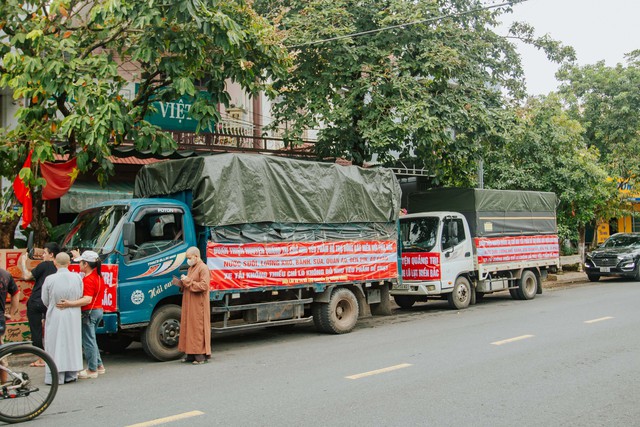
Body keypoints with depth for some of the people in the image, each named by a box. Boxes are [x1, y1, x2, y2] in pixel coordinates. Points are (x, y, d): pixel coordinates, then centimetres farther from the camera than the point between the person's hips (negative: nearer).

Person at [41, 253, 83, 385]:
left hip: (55, 317, -2)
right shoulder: (77, 277, -7)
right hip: (73, 317, 3)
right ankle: (71, 374, 21)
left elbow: (45, 301, -2)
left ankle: (56, 376, 6)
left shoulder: (50, 279, -12)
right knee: (72, 344, 14)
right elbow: (80, 296, 2)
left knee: (56, 345, 5)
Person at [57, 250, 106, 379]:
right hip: (98, 310, 10)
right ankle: (99, 365, 27)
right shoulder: (98, 276, 7)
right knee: (91, 340, 21)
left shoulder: (88, 280, -22)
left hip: (89, 312, -10)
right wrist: (77, 256, 39)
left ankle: (92, 370, 6)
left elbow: (87, 300, -32)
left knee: (88, 341, 0)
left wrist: (70, 304, -40)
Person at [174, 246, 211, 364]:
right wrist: (182, 283, 6)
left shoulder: (203, 268, -10)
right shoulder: (191, 268, 18)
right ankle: (191, 354, 14)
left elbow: (204, 286, -20)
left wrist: (188, 282, -17)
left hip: (198, 305, -9)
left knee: (198, 329, -6)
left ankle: (201, 355, -1)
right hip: (189, 304, 9)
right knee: (188, 328, 8)